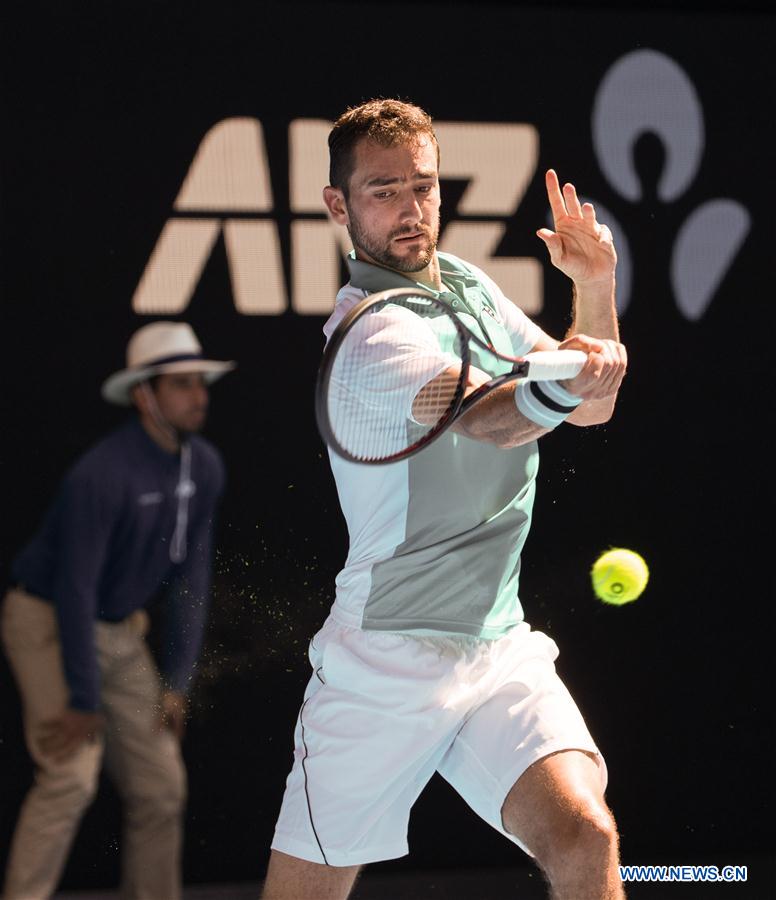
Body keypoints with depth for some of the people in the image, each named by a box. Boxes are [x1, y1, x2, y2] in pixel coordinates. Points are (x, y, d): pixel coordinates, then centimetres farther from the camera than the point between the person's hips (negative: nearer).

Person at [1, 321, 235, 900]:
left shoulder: (205, 468, -3)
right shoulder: (104, 475, -26)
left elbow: (190, 578, 4)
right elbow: (75, 589, -25)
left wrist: (176, 682, 1)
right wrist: (83, 702, -23)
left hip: (120, 633, 7)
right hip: (47, 621, -7)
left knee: (162, 787, 5)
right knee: (71, 777, -21)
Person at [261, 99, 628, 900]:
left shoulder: (469, 285, 11)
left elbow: (590, 410, 18)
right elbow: (483, 417, -31)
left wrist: (596, 285, 2)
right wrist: (555, 387, -53)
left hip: (501, 653, 5)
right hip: (385, 661, -5)